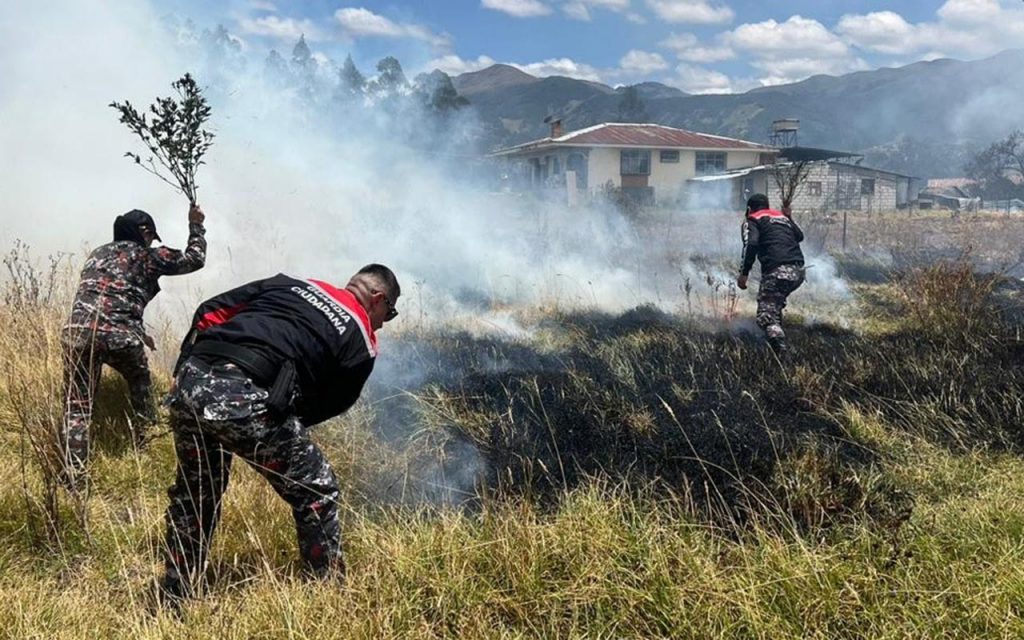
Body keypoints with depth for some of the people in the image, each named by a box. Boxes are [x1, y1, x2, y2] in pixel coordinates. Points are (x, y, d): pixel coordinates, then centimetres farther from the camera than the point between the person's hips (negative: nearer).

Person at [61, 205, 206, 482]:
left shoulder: (97, 254, 30)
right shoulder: (147, 255, 13)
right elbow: (195, 259, 19)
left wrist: (137, 332, 40)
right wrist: (196, 225, 34)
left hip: (77, 332, 4)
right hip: (118, 335, -3)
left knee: (76, 408, 7)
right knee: (140, 383, 25)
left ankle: (72, 477, -1)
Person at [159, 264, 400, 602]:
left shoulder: (288, 284, 25)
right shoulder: (361, 341, 12)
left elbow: (209, 312, 20)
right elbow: (327, 406, 15)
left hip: (190, 381, 7)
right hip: (243, 400, -6)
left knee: (194, 493, 28)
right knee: (316, 492, 13)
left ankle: (172, 600, 39)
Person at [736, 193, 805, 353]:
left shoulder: (752, 221, 9)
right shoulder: (782, 216, 27)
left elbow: (751, 244, -10)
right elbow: (800, 236, 42)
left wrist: (744, 273, -10)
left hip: (777, 272, -7)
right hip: (799, 272, 7)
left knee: (766, 316, -8)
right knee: (776, 304, 32)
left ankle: (782, 350, -29)